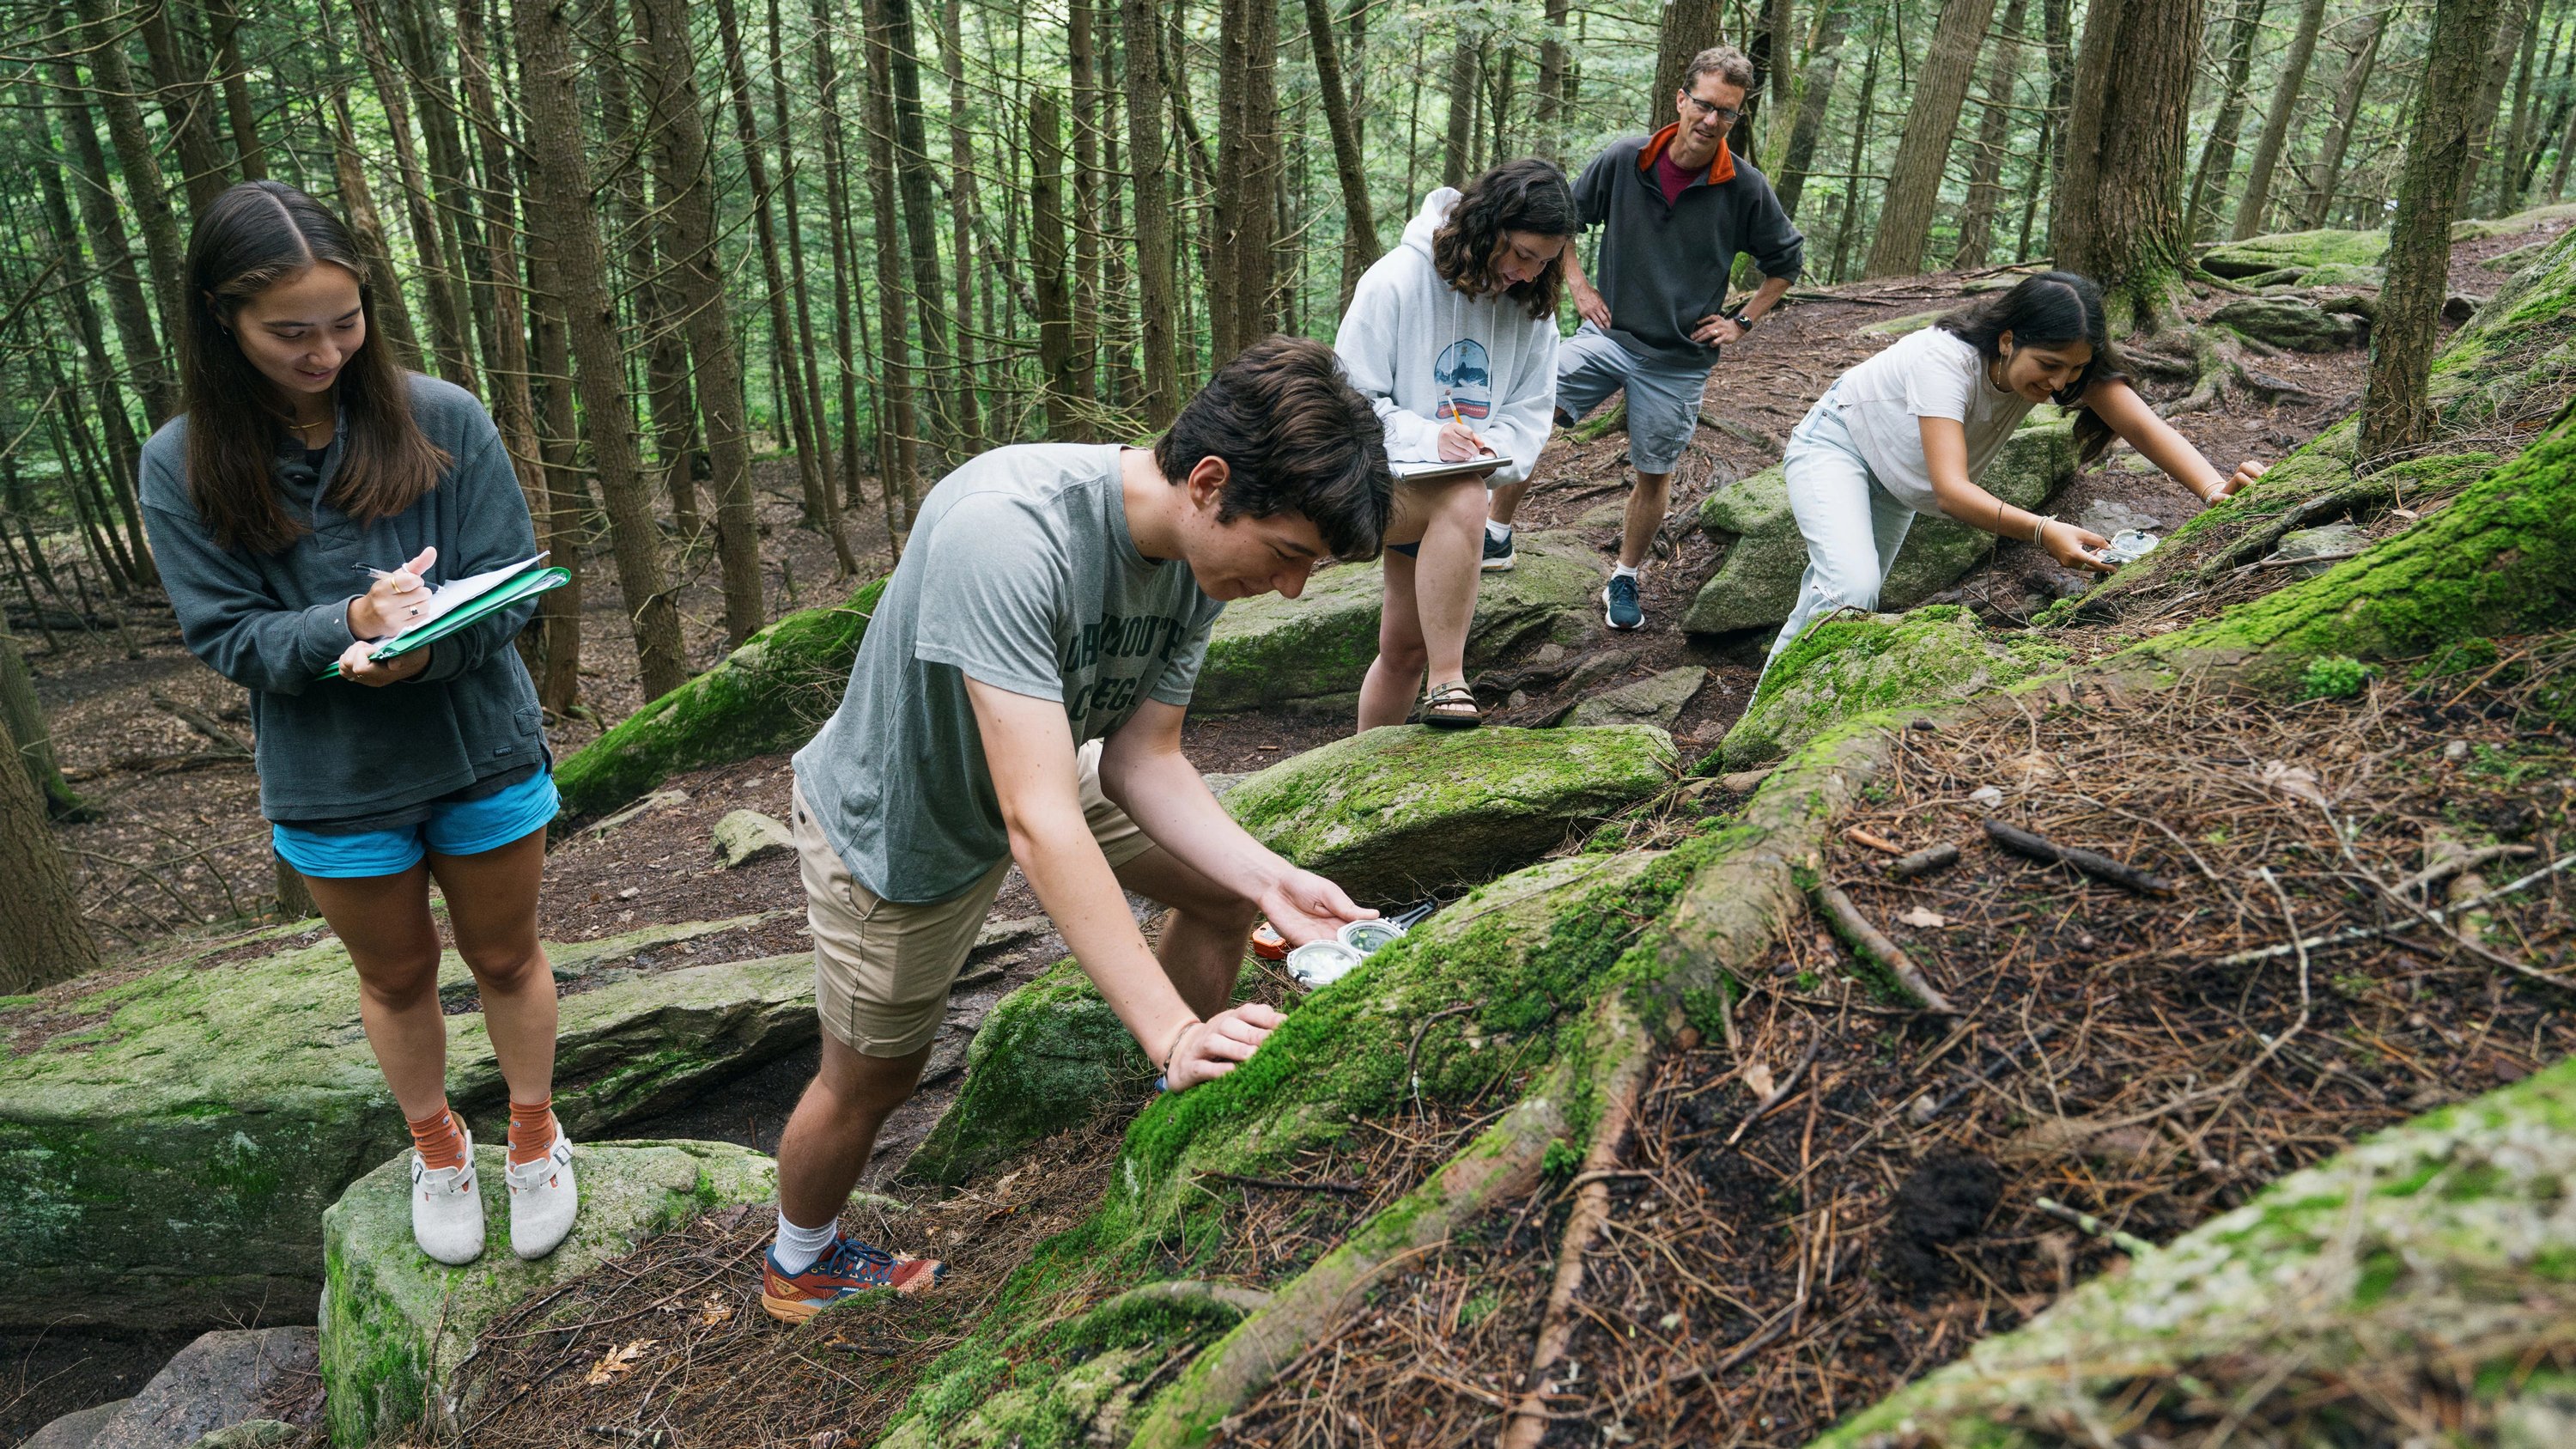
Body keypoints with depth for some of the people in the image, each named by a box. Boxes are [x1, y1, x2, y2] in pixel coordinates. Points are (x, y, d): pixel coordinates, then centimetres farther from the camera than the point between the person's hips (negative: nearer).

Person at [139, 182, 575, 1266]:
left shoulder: (442, 420, -12)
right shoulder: (183, 464, -10)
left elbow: (514, 582, -11)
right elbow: (223, 635, -10)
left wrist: (432, 642, -31)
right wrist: (351, 623, -29)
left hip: (482, 755, 0)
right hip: (332, 784, 1)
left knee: (506, 957, 18)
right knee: (395, 976, 21)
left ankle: (535, 1137, 42)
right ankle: (436, 1147, 46)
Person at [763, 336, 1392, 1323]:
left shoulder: (1200, 551, -18)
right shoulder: (1007, 532, -43)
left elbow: (1141, 761, -12)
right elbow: (1039, 825, -46)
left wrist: (1269, 878, -26)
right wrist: (1170, 1030, -48)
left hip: (1042, 765, 7)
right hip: (895, 825, -6)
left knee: (1228, 891, 7)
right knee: (869, 1084, 11)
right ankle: (798, 1267, 42)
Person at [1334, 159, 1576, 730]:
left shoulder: (1532, 304, 1)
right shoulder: (1397, 281, -16)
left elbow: (1531, 410, 3)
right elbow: (1351, 400, -16)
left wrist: (1494, 451, -19)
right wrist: (1425, 438, -31)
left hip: (1454, 493, 6)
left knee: (1405, 650, 10)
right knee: (1462, 500, -38)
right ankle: (1448, 683, -31)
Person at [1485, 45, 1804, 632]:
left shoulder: (1746, 189, -7)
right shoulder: (1624, 160, -6)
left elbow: (1787, 259, 10)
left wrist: (1741, 321, 3)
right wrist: (1579, 286, 3)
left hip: (1680, 358, 0)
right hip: (1607, 334, 1)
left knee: (1654, 474, 9)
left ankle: (1625, 580, 31)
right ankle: (1497, 535, -1)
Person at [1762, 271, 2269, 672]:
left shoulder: (2066, 361, -21)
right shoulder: (1946, 360, -39)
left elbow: (2141, 423, -33)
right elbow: (1950, 490, -48)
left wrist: (2214, 488, -51)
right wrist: (2043, 530, -62)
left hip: (1895, 482, 7)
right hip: (1835, 444, -7)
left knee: (1856, 600, 11)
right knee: (1850, 587, -28)